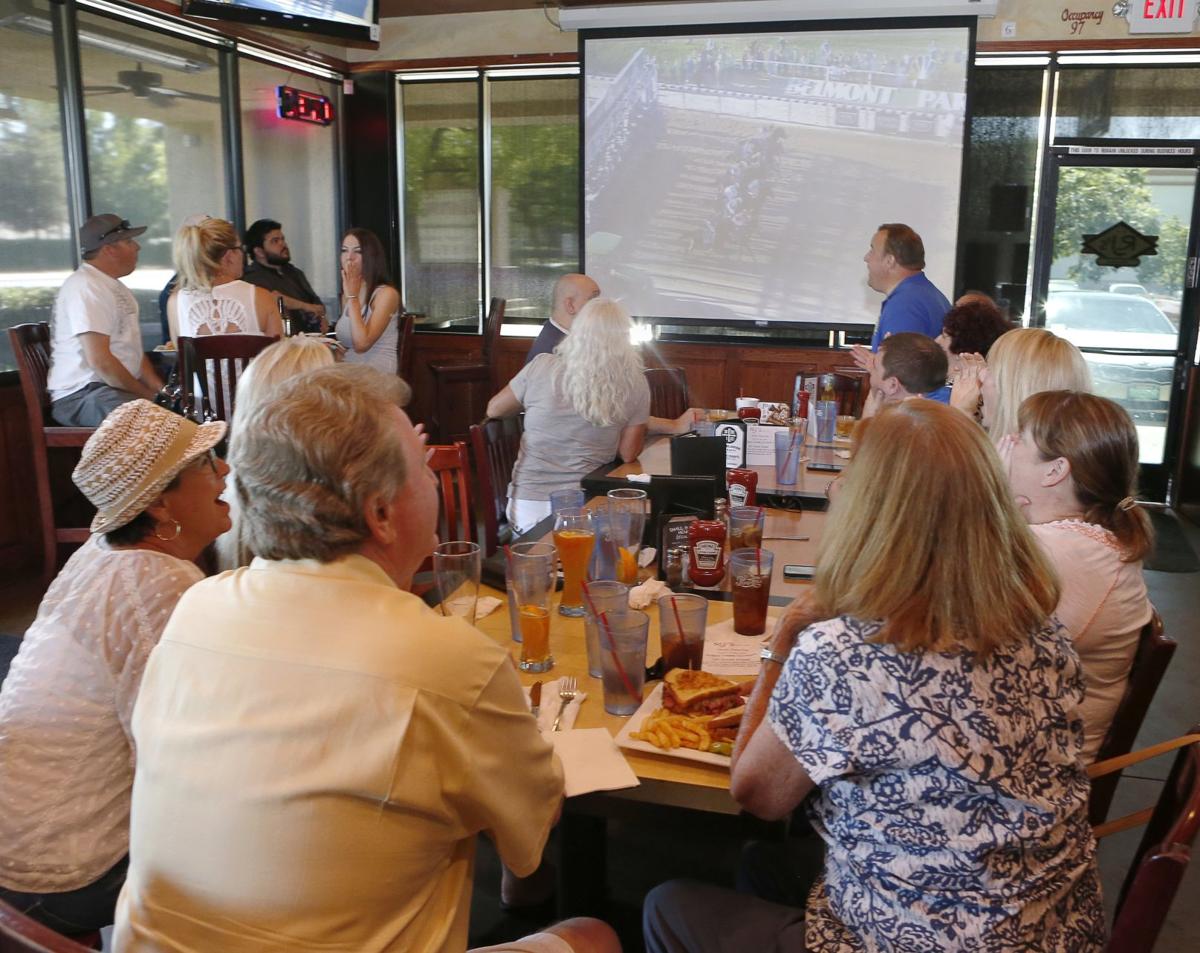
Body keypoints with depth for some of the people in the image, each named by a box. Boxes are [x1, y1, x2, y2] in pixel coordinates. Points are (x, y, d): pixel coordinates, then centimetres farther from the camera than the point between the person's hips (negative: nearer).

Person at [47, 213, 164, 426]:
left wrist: (159, 389, 5)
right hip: (80, 396, -10)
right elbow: (99, 360, -21)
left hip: (121, 389, 10)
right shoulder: (85, 287, -12)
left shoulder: (116, 287, 19)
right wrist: (147, 395, -12)